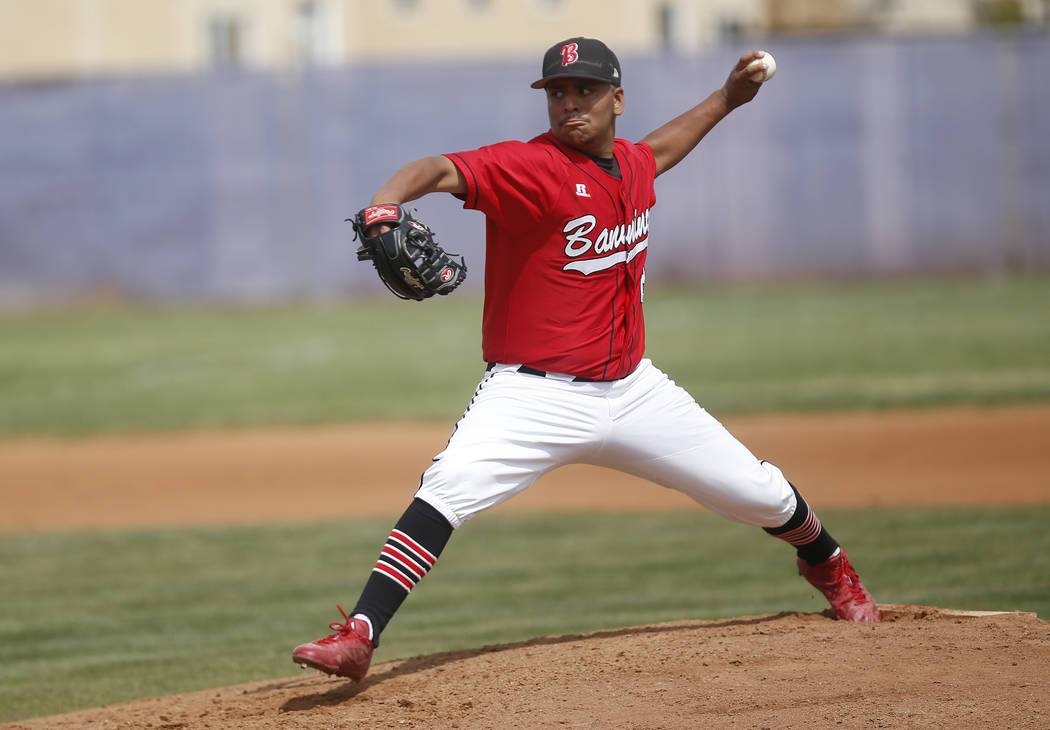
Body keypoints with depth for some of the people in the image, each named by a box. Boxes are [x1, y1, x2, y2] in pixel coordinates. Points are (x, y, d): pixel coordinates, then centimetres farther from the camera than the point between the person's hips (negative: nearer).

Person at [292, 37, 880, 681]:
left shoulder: (632, 165, 5)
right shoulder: (530, 167, -16)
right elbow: (440, 170, -34)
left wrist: (725, 100, 34)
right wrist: (384, 204, -54)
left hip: (633, 388, 6)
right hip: (536, 395, -6)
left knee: (762, 495, 11)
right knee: (449, 488, -31)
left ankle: (828, 565, 45)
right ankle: (359, 638, -31)